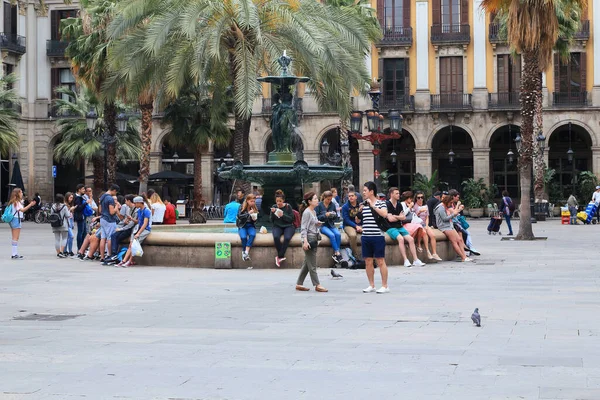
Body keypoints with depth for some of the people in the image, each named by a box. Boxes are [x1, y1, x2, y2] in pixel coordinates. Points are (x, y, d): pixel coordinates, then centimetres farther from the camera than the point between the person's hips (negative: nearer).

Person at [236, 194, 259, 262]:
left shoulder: (255, 209, 5)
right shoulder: (242, 207, -2)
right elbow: (239, 216, -14)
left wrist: (254, 219, -9)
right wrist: (248, 213, -23)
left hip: (250, 225, 2)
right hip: (242, 225, -2)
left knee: (252, 235, -32)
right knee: (243, 237, -33)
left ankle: (246, 252, -37)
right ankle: (244, 252, -18)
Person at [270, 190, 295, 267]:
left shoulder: (288, 207, -3)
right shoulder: (274, 207, 5)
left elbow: (291, 219, -6)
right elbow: (271, 220, 6)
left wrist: (283, 215, -21)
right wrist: (273, 213, -13)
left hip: (288, 226, -2)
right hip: (277, 226, 2)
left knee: (287, 238, -34)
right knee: (276, 237, -32)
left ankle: (279, 256, -21)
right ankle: (281, 257, -19)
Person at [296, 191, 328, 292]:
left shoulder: (314, 212, 14)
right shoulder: (307, 212, -12)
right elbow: (304, 228, -16)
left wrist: (318, 224, 4)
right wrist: (305, 241, -24)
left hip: (314, 239, 9)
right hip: (309, 239, -9)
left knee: (307, 263, 11)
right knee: (312, 264, -4)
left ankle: (299, 284, 16)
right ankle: (317, 285, -1)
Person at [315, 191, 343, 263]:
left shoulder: (333, 205, 9)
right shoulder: (319, 205, -2)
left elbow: (336, 216, 15)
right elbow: (316, 217, -6)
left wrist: (334, 215, -8)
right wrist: (325, 215, -18)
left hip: (331, 225, 4)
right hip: (322, 225, -4)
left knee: (338, 234, -27)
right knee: (332, 235, -31)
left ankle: (336, 254, -23)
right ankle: (337, 253, -26)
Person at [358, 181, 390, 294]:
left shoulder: (381, 203, -2)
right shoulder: (363, 204, 13)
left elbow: (384, 214, -20)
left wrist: (373, 206, -20)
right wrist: (360, 211, 1)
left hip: (378, 237, -6)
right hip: (366, 237, 6)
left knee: (380, 261, -2)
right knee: (368, 262, 8)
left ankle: (385, 286, 3)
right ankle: (371, 285, 18)